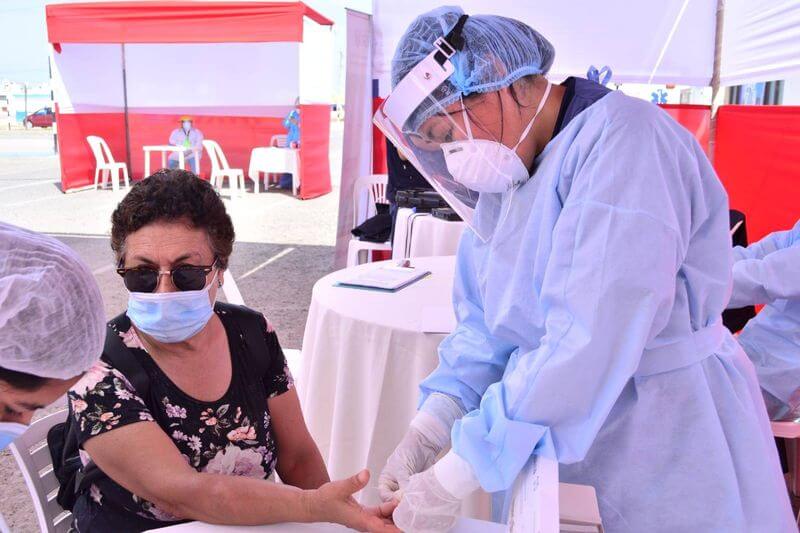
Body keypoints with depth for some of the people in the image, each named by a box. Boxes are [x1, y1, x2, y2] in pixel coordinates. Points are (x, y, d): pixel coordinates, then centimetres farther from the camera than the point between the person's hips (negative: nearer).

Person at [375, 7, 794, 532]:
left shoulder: (622, 140, -22)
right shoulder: (503, 178, 4)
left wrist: (451, 484, -26)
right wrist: (426, 431, -12)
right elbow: (483, 327, 3)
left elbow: (589, 344, -30)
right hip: (554, 441, 7)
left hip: (667, 450, -6)